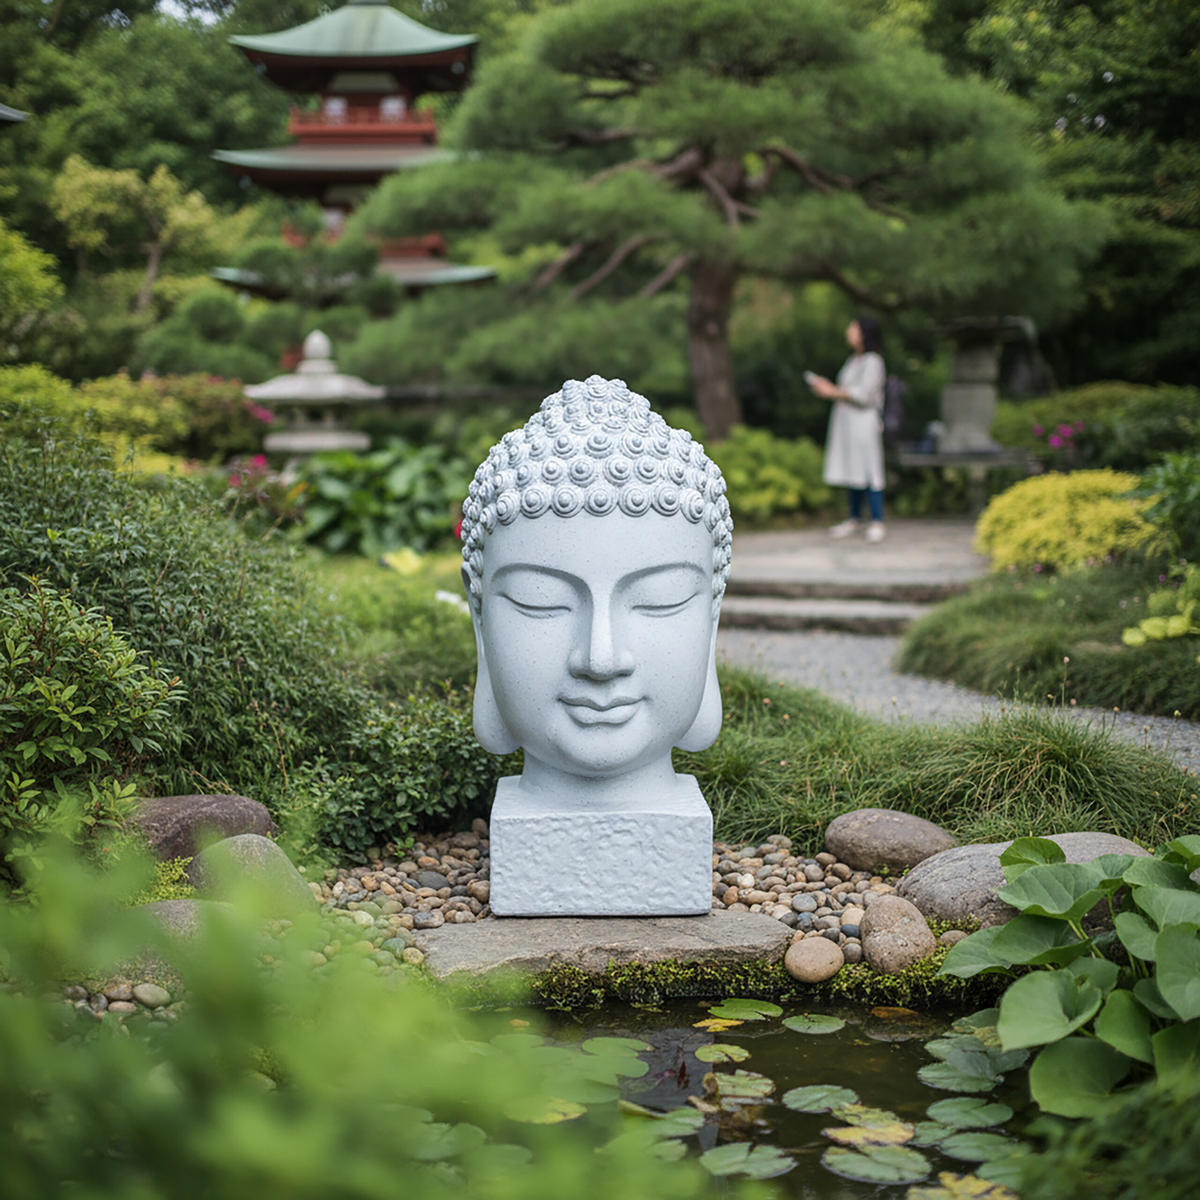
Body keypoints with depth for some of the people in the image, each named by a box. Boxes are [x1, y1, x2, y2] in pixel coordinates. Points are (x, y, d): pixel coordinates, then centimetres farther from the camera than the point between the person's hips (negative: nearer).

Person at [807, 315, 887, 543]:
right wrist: (826, 387, 6)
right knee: (853, 471, 12)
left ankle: (877, 522, -6)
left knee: (868, 471, -9)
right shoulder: (852, 360, 19)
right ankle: (854, 519, 19)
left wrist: (833, 392, -12)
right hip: (846, 421, 9)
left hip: (863, 422, -9)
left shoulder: (872, 361, -10)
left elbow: (863, 395, -17)